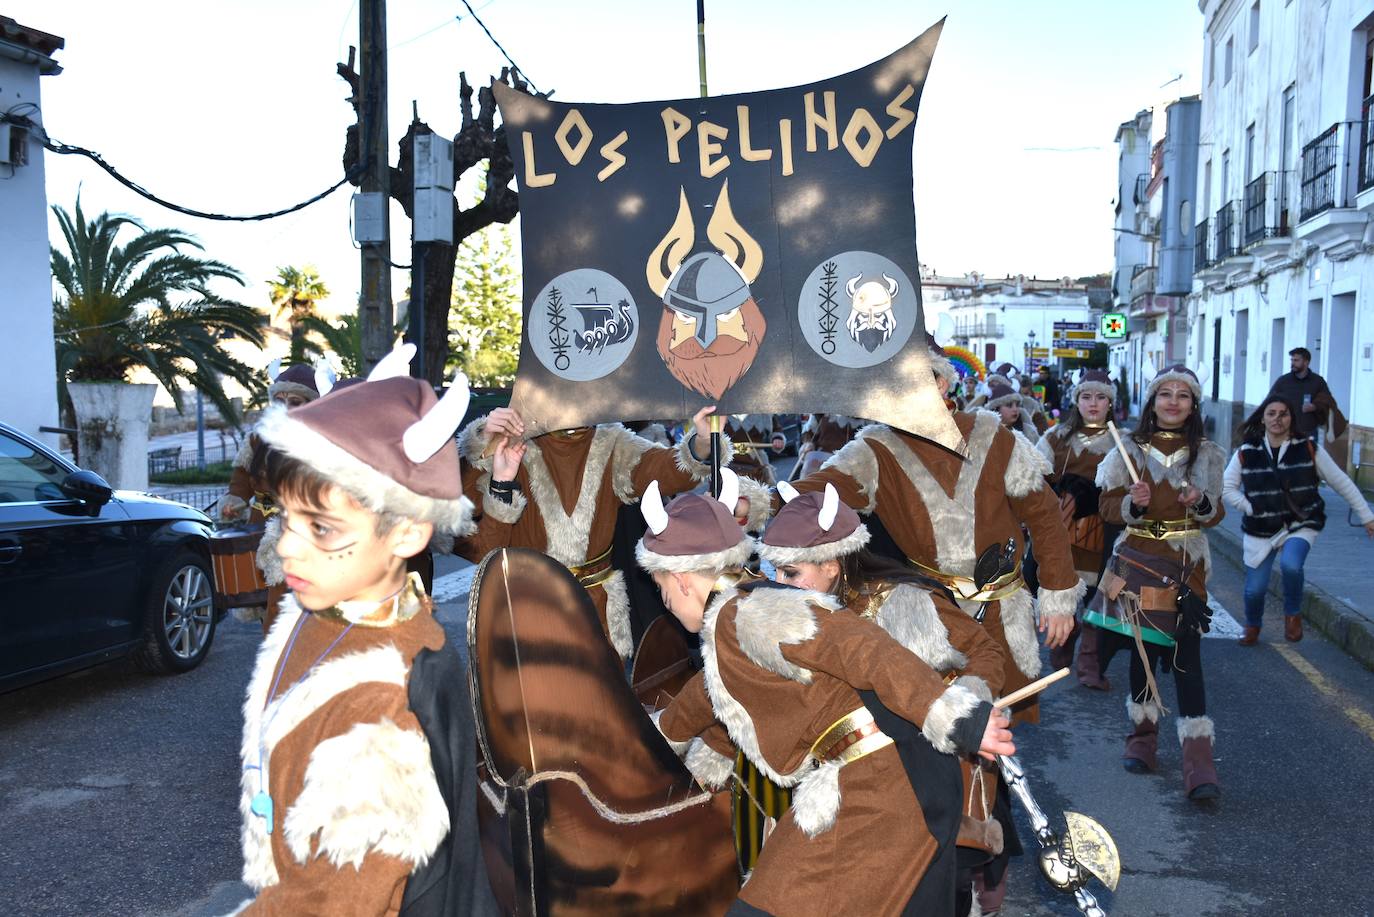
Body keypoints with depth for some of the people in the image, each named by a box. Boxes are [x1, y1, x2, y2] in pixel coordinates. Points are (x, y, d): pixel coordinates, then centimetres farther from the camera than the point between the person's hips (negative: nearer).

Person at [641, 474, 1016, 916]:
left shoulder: (747, 617, -17)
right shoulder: (732, 620, 14)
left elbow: (859, 646, -28)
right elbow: (708, 692, 34)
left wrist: (952, 719, -33)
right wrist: (664, 735, 52)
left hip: (876, 788, -9)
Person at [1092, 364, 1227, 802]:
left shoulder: (1207, 454, 4)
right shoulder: (1130, 451, 1)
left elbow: (1215, 515, 9)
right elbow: (1109, 507, 2)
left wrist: (1201, 503, -13)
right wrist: (1133, 504, -19)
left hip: (1187, 565, 0)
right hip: (1138, 561, 0)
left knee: (1186, 659, -5)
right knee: (1143, 650, 7)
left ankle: (1199, 766, -3)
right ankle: (1143, 739, 27)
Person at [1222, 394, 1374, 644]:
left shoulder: (1308, 450, -5)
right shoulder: (1246, 453, -5)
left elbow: (1342, 483, 2)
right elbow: (1226, 488, 0)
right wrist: (1250, 508, -12)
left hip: (1301, 524, -1)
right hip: (1260, 529, 1)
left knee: (1290, 564, -31)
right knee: (1254, 588, 1)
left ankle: (1293, 613, 1)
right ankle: (1252, 626, 35)